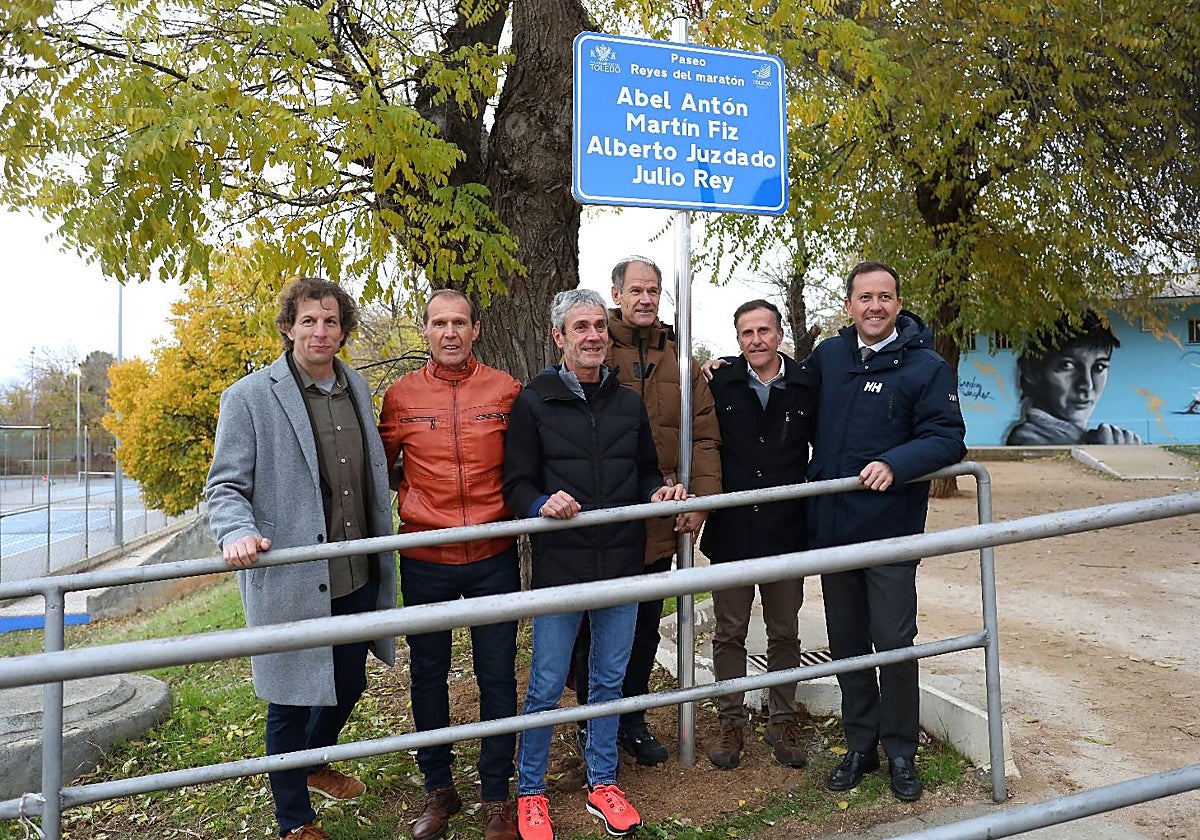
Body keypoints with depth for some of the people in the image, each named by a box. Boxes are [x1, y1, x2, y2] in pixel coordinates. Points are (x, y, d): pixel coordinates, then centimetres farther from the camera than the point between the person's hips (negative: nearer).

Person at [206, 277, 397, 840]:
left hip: (356, 576, 6)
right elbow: (225, 486, -8)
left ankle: (314, 764, 51)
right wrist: (238, 533, -28)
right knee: (291, 700, 8)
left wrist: (382, 551, 17)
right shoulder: (249, 397, -9)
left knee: (349, 685, 21)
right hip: (289, 581, -6)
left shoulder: (356, 389, 9)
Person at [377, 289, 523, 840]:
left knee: (497, 676, 8)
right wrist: (406, 506, 1)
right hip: (425, 560, 1)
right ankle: (438, 789, 34)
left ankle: (496, 795, 27)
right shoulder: (402, 395, -1)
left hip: (493, 556, 0)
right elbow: (381, 464, 12)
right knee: (428, 675, 14)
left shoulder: (505, 390, -1)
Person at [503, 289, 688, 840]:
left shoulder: (629, 402, 10)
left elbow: (646, 473, 16)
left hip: (622, 564, 4)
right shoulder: (534, 402, -2)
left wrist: (658, 492, -5)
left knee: (610, 681, 16)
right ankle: (530, 793, 25)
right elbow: (516, 485, -4)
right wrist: (543, 504, -24)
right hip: (559, 564, -4)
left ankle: (602, 784, 34)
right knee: (546, 687, 5)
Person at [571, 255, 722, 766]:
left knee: (645, 627, 17)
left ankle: (631, 720, 36)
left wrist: (702, 496, -5)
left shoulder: (678, 358, 7)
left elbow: (703, 432, 4)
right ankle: (591, 722, 30)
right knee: (595, 627, 10)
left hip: (659, 520, 4)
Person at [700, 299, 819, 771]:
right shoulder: (719, 384, -3)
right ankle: (730, 723, 24)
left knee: (784, 633, 13)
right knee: (730, 632, 10)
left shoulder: (807, 386, -1)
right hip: (730, 531, 0)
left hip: (786, 531, 1)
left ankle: (782, 721, 29)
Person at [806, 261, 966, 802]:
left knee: (894, 642, 3)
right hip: (831, 527, 5)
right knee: (846, 642, 13)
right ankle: (860, 745, 29)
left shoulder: (926, 366, -6)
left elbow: (948, 438, -10)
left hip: (890, 529, -4)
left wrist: (894, 464, -26)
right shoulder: (828, 354, 8)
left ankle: (900, 753, 23)